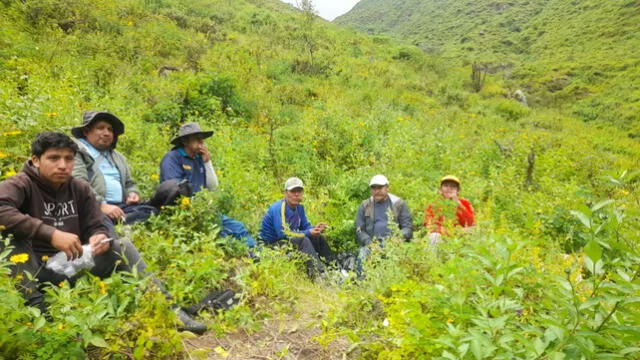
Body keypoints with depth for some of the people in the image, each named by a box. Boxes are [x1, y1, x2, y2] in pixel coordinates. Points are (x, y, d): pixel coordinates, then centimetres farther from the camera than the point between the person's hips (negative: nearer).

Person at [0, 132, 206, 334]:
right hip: (35, 270, -4)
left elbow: (95, 228, 7)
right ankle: (36, 309, -35)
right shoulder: (19, 185, -10)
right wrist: (51, 234, -37)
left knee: (122, 246, -12)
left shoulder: (80, 189, 6)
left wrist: (98, 238, -18)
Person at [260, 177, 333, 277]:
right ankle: (317, 273, -36)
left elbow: (305, 226, 9)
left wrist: (315, 229, -15)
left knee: (318, 238, -1)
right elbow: (283, 233, -28)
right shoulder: (278, 208, -22)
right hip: (271, 245, -9)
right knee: (303, 240, -31)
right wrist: (308, 233, -25)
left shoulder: (299, 207, 4)